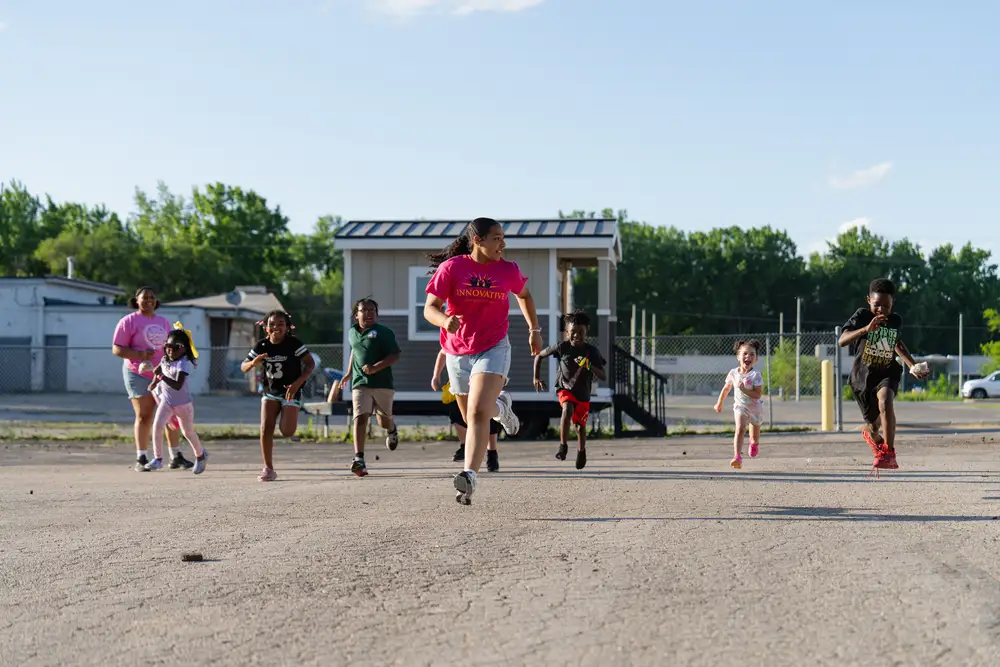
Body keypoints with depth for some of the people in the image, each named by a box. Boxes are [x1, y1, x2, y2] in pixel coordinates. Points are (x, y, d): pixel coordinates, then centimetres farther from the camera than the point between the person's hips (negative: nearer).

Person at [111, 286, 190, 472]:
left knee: (172, 415, 4)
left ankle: (176, 457, 12)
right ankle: (141, 459, -1)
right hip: (139, 374, -5)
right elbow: (116, 349, -9)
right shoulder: (129, 321, -3)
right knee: (144, 416, -6)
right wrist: (140, 354, -22)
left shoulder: (164, 322, 15)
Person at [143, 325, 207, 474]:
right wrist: (155, 381, 8)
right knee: (157, 426, -14)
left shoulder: (184, 364, -23)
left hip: (183, 403, -5)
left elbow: (178, 385, -34)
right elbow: (158, 370, 24)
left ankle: (200, 456, 35)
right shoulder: (165, 360, -1)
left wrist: (162, 377, -39)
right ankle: (158, 458, -8)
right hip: (166, 400, 5)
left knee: (188, 431, 11)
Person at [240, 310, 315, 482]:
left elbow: (310, 363, -12)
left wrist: (297, 383, -24)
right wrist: (253, 363, -24)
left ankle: (288, 418, 24)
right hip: (270, 391, 3)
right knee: (265, 428, -11)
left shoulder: (294, 343, -15)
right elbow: (243, 367, 0)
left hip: (290, 391, -3)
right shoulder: (262, 346, -6)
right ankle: (268, 469, -1)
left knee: (287, 432, -14)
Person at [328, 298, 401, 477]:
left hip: (383, 383, -2)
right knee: (360, 418, -15)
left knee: (384, 420, 13)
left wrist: (376, 367, -23)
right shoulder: (352, 333, 10)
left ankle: (392, 430, 52)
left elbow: (395, 355, -12)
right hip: (360, 383, 2)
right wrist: (349, 373, 31)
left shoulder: (384, 332, -7)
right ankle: (359, 459, -22)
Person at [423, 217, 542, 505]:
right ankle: (500, 405, 53)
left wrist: (535, 330, 20)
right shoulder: (451, 267, -9)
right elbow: (429, 308, -12)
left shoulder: (508, 270, -2)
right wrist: (445, 320, -34)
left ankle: (469, 476, -30)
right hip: (457, 352, 2)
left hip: (493, 349, -1)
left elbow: (524, 295, 20)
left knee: (478, 413, -22)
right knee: (471, 417, 18)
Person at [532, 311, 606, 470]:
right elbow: (539, 356, 1)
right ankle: (563, 445, -19)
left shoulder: (592, 351, -15)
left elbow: (604, 378, -18)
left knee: (580, 426, 7)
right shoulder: (562, 347, -14)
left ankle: (581, 451, 38)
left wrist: (590, 366, -34)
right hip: (565, 388, -1)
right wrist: (537, 378, -2)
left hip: (583, 393, 1)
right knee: (568, 409, -32)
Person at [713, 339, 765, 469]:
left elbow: (758, 395, -25)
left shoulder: (756, 375, -19)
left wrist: (743, 389, -34)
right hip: (740, 406, 0)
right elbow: (726, 388, 10)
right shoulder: (733, 373, -8)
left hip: (755, 408, 0)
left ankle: (754, 443, 58)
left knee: (755, 436, 20)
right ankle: (737, 458, -36)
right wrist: (719, 403, 18)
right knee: (740, 429, -25)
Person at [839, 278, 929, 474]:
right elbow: (842, 341, -25)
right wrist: (866, 329, -40)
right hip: (862, 375, -1)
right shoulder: (861, 315, -11)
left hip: (887, 372, 1)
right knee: (874, 426, 9)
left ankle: (889, 454, -32)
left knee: (885, 401, -34)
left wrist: (913, 366, 12)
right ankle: (871, 433, 50)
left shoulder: (896, 321, 0)